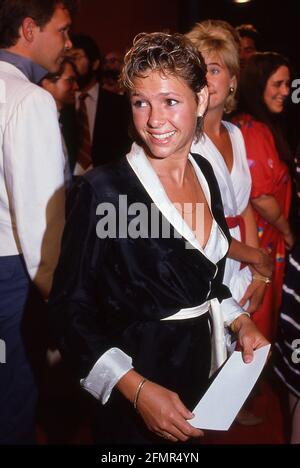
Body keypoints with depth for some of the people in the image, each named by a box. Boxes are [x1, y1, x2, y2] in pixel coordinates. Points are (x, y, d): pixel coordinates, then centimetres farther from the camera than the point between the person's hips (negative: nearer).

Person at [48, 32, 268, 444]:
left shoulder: (204, 172, 0)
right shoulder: (102, 190, -20)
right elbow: (69, 312, -16)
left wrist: (239, 319, 0)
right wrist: (138, 389, -23)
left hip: (204, 371, 6)